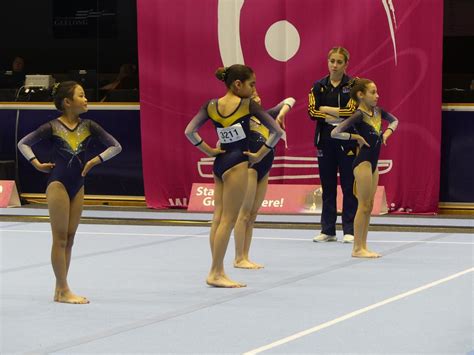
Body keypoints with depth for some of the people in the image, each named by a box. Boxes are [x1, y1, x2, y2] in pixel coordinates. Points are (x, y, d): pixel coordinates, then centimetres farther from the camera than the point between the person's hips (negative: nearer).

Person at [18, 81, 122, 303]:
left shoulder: (88, 126, 2)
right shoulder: (53, 127, -7)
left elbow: (115, 146, 5)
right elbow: (23, 143, -1)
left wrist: (95, 161, -3)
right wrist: (37, 164, -10)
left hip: (78, 185, 5)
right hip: (58, 183, -5)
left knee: (69, 238, 8)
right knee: (60, 238, -3)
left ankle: (60, 289, 14)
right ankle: (64, 291, -1)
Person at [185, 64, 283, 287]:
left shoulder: (211, 106, 5)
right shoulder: (248, 105, -8)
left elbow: (189, 131, 1)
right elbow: (277, 131, -9)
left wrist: (208, 150, 5)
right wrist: (260, 155, -2)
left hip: (219, 162, 6)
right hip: (237, 163, -6)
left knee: (218, 218, 9)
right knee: (228, 220, -4)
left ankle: (217, 271, 12)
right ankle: (216, 273, -5)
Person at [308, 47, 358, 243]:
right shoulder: (319, 86, 7)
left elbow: (351, 110, -14)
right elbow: (312, 111, -4)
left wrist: (325, 109, -9)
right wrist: (337, 115, -14)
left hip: (347, 141, -3)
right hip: (325, 140, 3)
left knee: (349, 186, -1)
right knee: (327, 186, 8)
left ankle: (349, 231, 4)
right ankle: (328, 230, 14)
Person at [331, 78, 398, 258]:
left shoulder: (377, 111, 7)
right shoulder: (359, 115, -16)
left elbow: (394, 120, 27)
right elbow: (335, 133, -23)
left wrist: (388, 131, 8)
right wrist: (356, 137, -17)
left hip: (373, 162, 8)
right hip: (363, 162, -8)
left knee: (369, 206, 9)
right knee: (364, 205, -6)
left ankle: (363, 247, 14)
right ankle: (357, 248, -2)